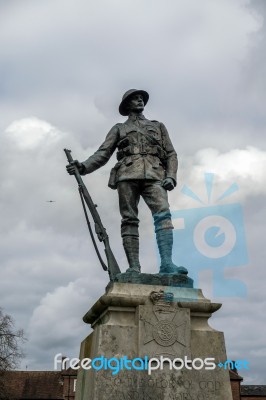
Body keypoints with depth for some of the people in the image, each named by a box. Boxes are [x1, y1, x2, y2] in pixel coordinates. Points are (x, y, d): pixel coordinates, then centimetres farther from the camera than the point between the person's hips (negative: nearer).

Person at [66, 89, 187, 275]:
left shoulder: (158, 126, 28)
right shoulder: (119, 128, 25)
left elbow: (171, 154, 19)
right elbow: (103, 153, 12)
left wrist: (171, 176, -1)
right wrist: (84, 166, -7)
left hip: (154, 174, 0)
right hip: (128, 174, 0)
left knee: (163, 213, -22)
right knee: (129, 220, -10)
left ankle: (167, 264, -31)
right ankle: (134, 268, -12)